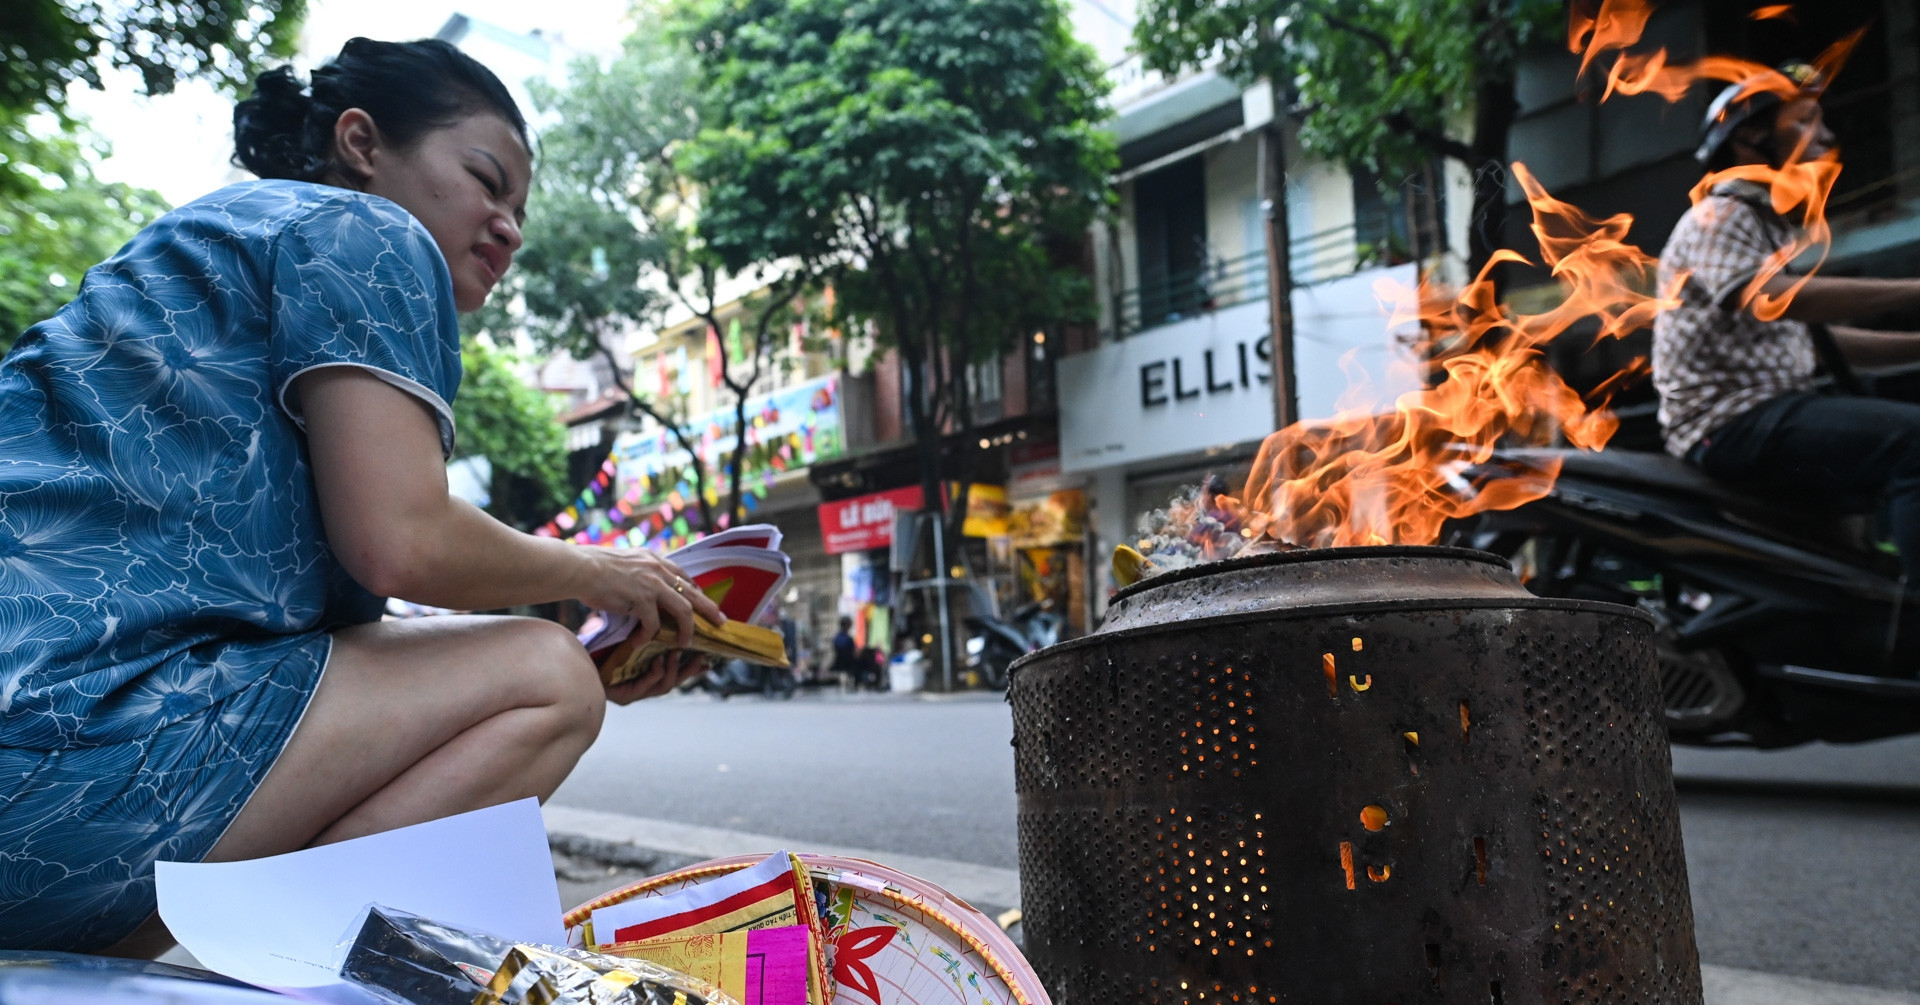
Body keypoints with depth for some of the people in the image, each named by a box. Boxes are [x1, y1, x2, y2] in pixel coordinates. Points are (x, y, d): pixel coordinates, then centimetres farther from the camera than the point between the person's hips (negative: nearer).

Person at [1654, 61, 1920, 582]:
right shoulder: (1719, 217, -5)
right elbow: (1769, 298, -25)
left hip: (1778, 410, 10)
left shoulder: (1772, 229, 26)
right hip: (1730, 419, -10)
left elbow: (1814, 339, 25)